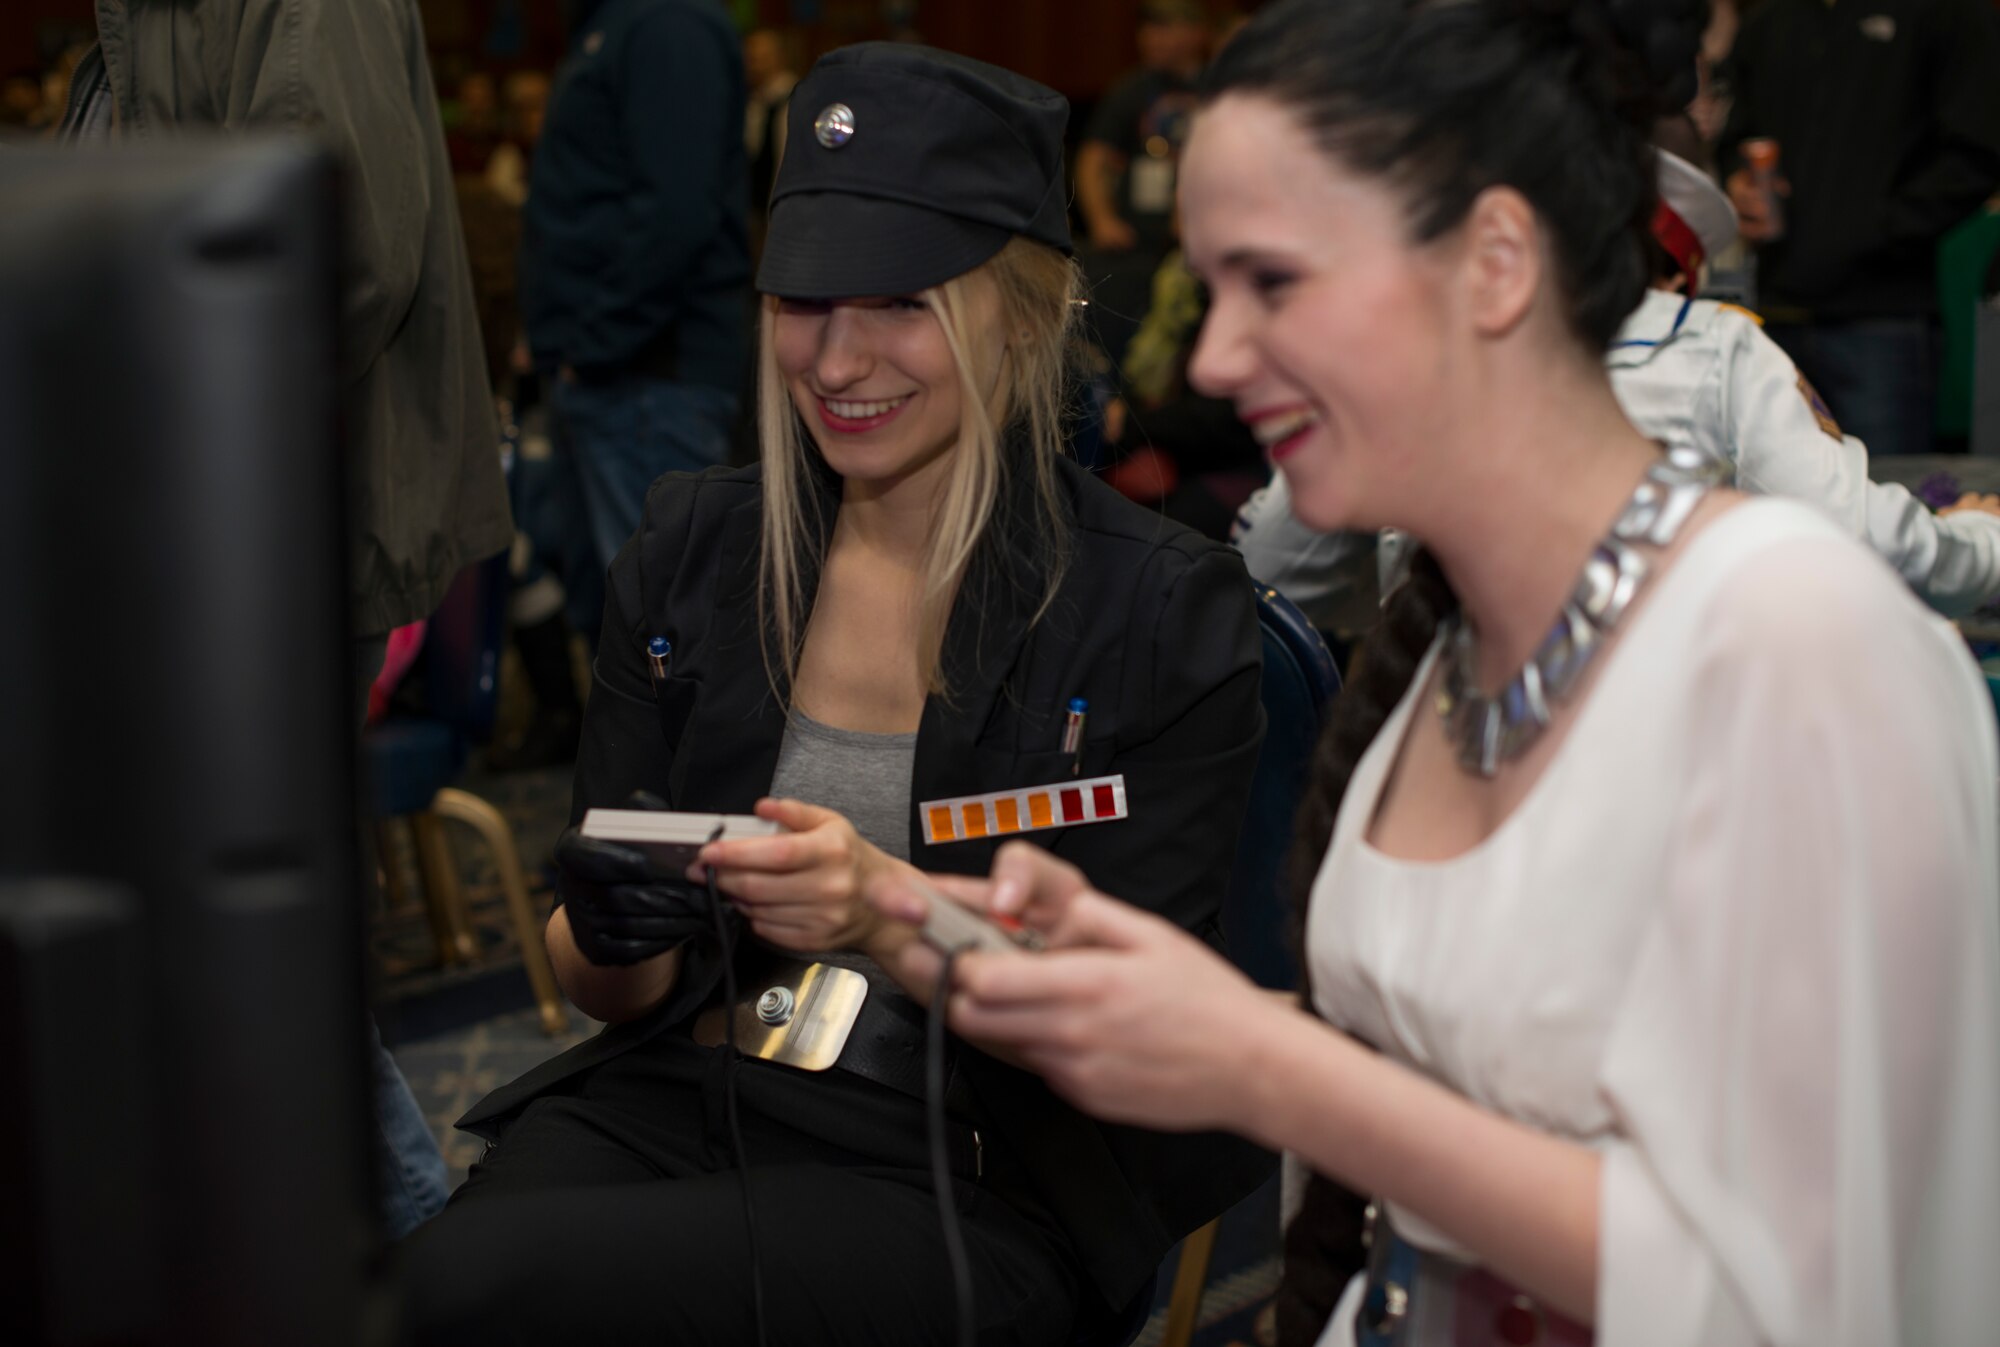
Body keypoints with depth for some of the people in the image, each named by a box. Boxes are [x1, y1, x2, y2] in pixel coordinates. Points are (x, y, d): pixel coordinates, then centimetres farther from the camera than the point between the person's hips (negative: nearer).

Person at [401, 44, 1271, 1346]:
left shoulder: (1165, 609, -7)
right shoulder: (689, 551, 6)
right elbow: (623, 992, 10)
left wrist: (895, 922, -24)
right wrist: (605, 939, -14)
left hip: (976, 1186, -4)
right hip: (680, 1096, 4)